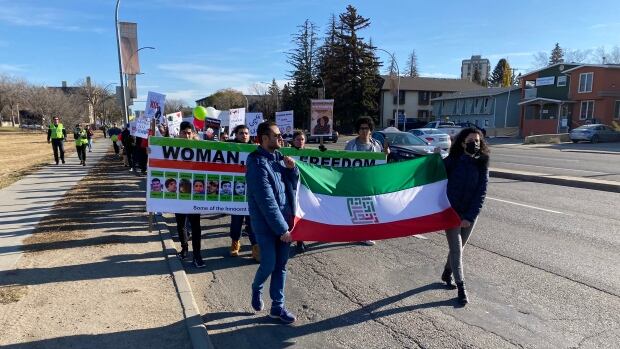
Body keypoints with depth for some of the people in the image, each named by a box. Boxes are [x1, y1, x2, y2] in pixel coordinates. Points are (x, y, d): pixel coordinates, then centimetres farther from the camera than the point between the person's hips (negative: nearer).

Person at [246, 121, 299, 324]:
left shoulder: (279, 157, 6)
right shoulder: (257, 162, -16)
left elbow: (293, 185, 13)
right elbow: (266, 200, -20)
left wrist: (292, 168, -7)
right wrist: (282, 228, -18)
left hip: (284, 219, 6)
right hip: (266, 223, -6)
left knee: (281, 265, 10)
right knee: (269, 264, 1)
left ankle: (277, 307, 23)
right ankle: (256, 289, 33)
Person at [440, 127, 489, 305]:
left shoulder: (482, 165, -2)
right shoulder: (452, 161, -7)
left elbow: (481, 193, -7)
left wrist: (470, 217, -14)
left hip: (469, 214, 3)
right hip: (451, 212, -3)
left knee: (458, 248, 16)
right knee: (456, 250, -4)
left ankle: (447, 274, 39)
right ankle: (461, 287, 4)